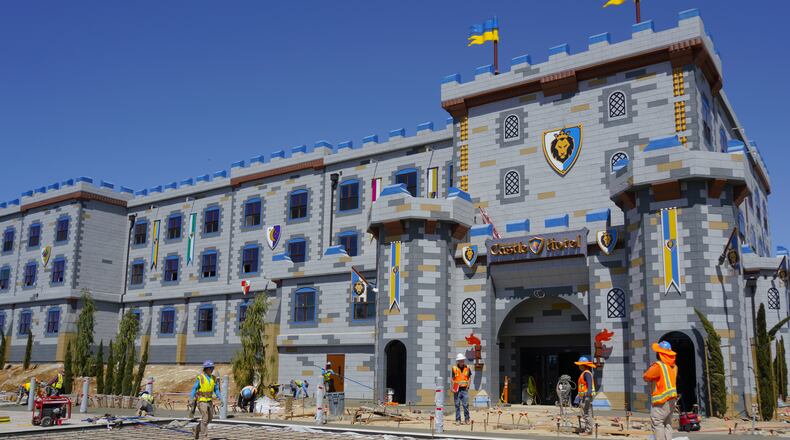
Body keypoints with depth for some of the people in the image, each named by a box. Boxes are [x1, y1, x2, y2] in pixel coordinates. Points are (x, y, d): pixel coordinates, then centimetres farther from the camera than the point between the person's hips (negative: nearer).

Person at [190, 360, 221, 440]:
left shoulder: (213, 378, 3)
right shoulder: (200, 378, -13)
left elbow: (216, 390, 7)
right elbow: (194, 389, -12)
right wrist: (191, 400, -19)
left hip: (209, 401, 6)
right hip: (202, 400, -6)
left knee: (210, 418, 11)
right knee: (205, 418, -9)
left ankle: (197, 429, 32)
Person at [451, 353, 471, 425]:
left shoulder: (467, 368, 5)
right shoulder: (454, 368, -2)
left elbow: (469, 378, 12)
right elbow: (452, 379, 0)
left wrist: (468, 386, 1)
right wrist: (452, 388, -7)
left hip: (464, 389, 1)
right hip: (457, 389, -1)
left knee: (466, 405, -2)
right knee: (457, 405, 5)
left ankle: (467, 419, 9)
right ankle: (458, 419, 12)